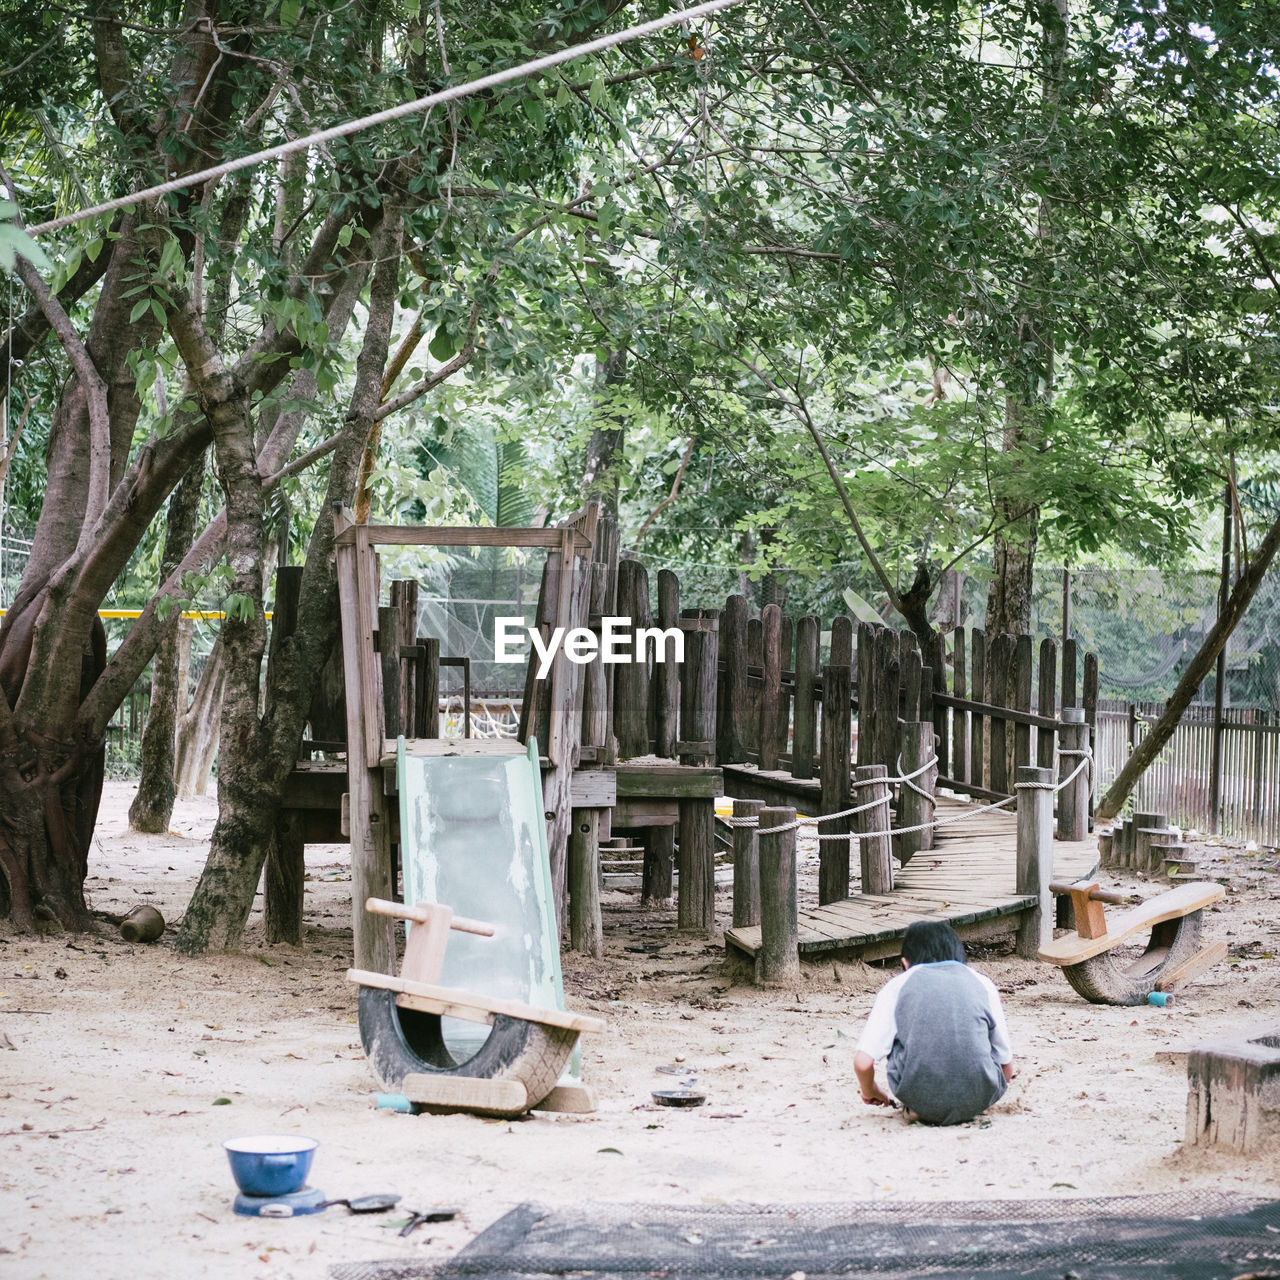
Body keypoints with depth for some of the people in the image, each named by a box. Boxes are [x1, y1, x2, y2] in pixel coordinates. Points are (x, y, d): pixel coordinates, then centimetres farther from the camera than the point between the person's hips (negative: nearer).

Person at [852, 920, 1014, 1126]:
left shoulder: (897, 986, 10)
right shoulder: (983, 984, 14)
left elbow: (862, 1062, 2)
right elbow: (1007, 1068, 19)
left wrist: (869, 1091, 26)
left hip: (923, 1104, -1)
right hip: (977, 1100, 1)